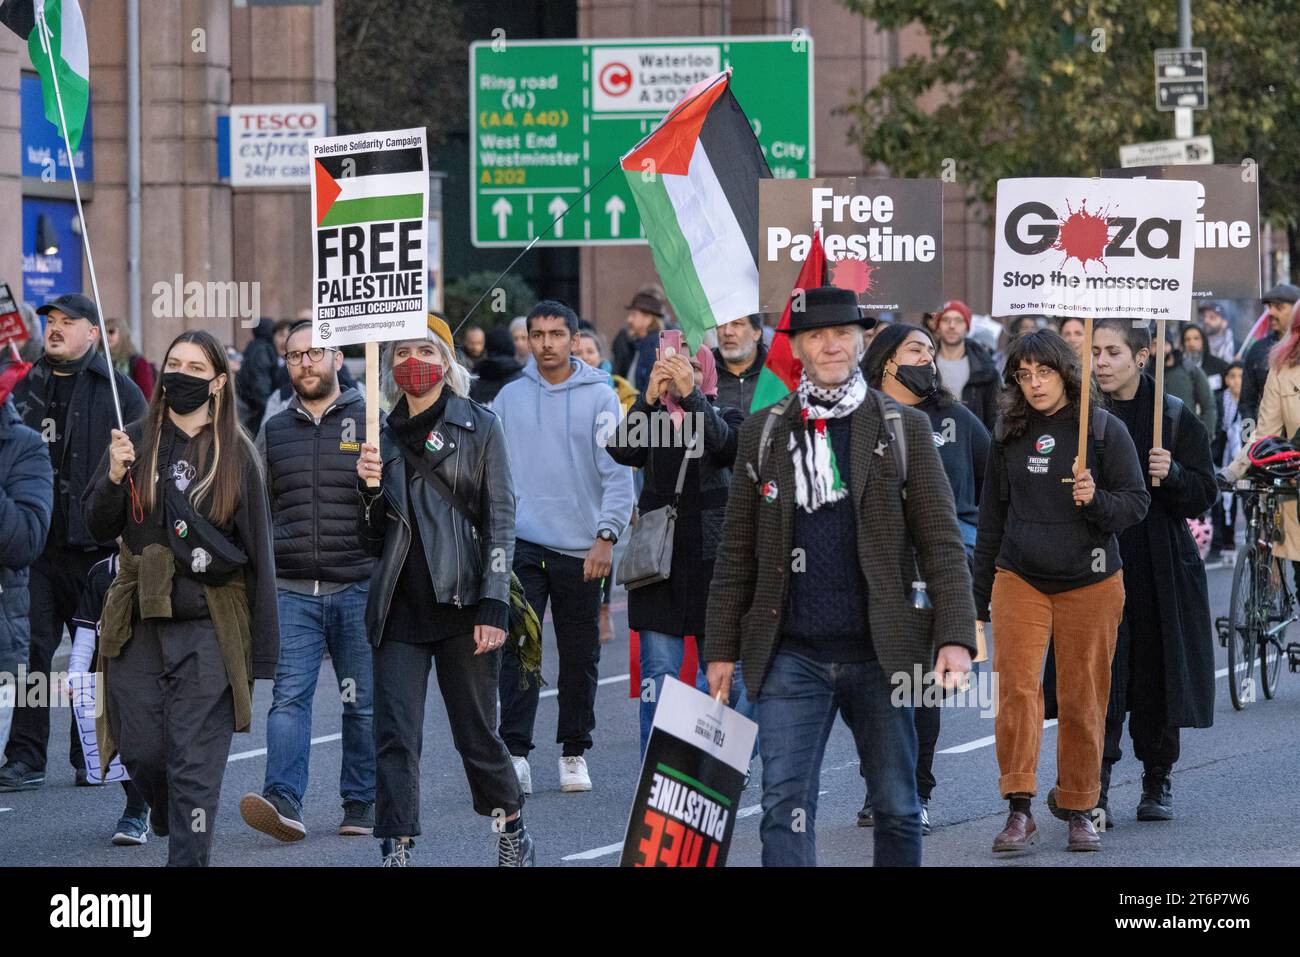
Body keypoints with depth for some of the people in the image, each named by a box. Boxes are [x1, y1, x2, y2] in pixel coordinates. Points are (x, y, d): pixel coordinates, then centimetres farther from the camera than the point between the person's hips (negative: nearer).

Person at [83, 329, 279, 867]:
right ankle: (168, 817, 35)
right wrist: (114, 477, -16)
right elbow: (98, 528, 5)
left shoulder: (237, 456, 2)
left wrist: (263, 651, -2)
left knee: (196, 765, -7)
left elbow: (259, 554, 2)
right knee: (142, 751, 4)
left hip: (208, 631, -2)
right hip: (138, 625, 2)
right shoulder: (134, 443, 7)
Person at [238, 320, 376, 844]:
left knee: (364, 702, 4)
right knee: (288, 698, -11)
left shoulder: (370, 420, 5)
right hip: (291, 590, 2)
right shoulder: (273, 432, 14)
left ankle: (362, 804, 14)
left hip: (360, 588, -2)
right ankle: (284, 802, -21)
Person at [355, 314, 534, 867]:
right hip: (400, 609, 3)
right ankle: (397, 853, -8)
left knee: (476, 733, 5)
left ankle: (513, 834, 27)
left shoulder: (479, 427, 2)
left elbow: (499, 521, -2)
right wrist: (369, 488, -7)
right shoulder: (386, 436, 12)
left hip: (460, 606, -3)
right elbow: (372, 540, 13)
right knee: (395, 737, -6)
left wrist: (493, 607, -10)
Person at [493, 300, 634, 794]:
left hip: (580, 548, -1)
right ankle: (515, 752, -12)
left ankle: (574, 752, 19)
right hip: (522, 544, 1)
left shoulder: (599, 396, -1)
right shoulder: (510, 398, 7)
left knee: (579, 656, 7)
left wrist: (607, 534, -16)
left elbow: (618, 472, -6)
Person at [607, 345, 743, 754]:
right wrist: (650, 398, -27)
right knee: (658, 668, -5)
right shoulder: (652, 419, 10)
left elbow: (723, 442, -16)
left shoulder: (726, 417, 9)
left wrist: (691, 394, -29)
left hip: (712, 560, 0)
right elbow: (621, 449, -12)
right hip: (659, 558, 0)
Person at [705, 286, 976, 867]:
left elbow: (941, 541, 0)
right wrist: (721, 648, 7)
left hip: (879, 651, -1)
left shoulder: (904, 429, 3)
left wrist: (955, 638, -10)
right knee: (785, 807, -7)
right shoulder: (763, 432, 8)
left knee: (897, 807, 7)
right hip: (791, 655, 1)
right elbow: (737, 552, 11)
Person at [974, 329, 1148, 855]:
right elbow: (992, 515, 17)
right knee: (1017, 688, -12)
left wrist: (1097, 500, -21)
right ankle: (1020, 810, -13)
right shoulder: (1009, 435, 8)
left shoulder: (1104, 428, -2)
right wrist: (980, 594, 18)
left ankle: (1080, 810, 14)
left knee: (1083, 700, 3)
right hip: (1020, 579, 2)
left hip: (1090, 583, -2)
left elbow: (1136, 501, 0)